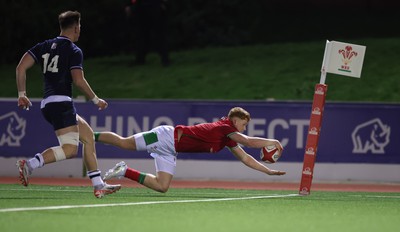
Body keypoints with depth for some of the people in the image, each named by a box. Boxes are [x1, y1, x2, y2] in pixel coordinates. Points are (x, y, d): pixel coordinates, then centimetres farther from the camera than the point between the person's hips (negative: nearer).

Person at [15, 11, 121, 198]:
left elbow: (21, 67, 7)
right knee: (70, 149, -15)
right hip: (61, 102, -9)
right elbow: (78, 81, -14)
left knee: (88, 135, 17)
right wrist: (96, 100, -1)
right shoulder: (74, 51, -4)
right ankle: (30, 164, -30)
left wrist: (22, 94, 12)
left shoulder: (45, 46, 16)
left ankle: (98, 185, 15)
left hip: (47, 104, 9)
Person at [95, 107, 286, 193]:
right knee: (124, 142, -11)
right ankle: (86, 135, -1)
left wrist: (268, 171, 14)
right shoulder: (225, 127, -13)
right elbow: (249, 142, -23)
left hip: (170, 150, 8)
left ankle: (124, 171, 4)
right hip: (168, 136, -8)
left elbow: (245, 158, 19)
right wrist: (271, 141, -13)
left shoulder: (229, 141, 12)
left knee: (161, 187, -2)